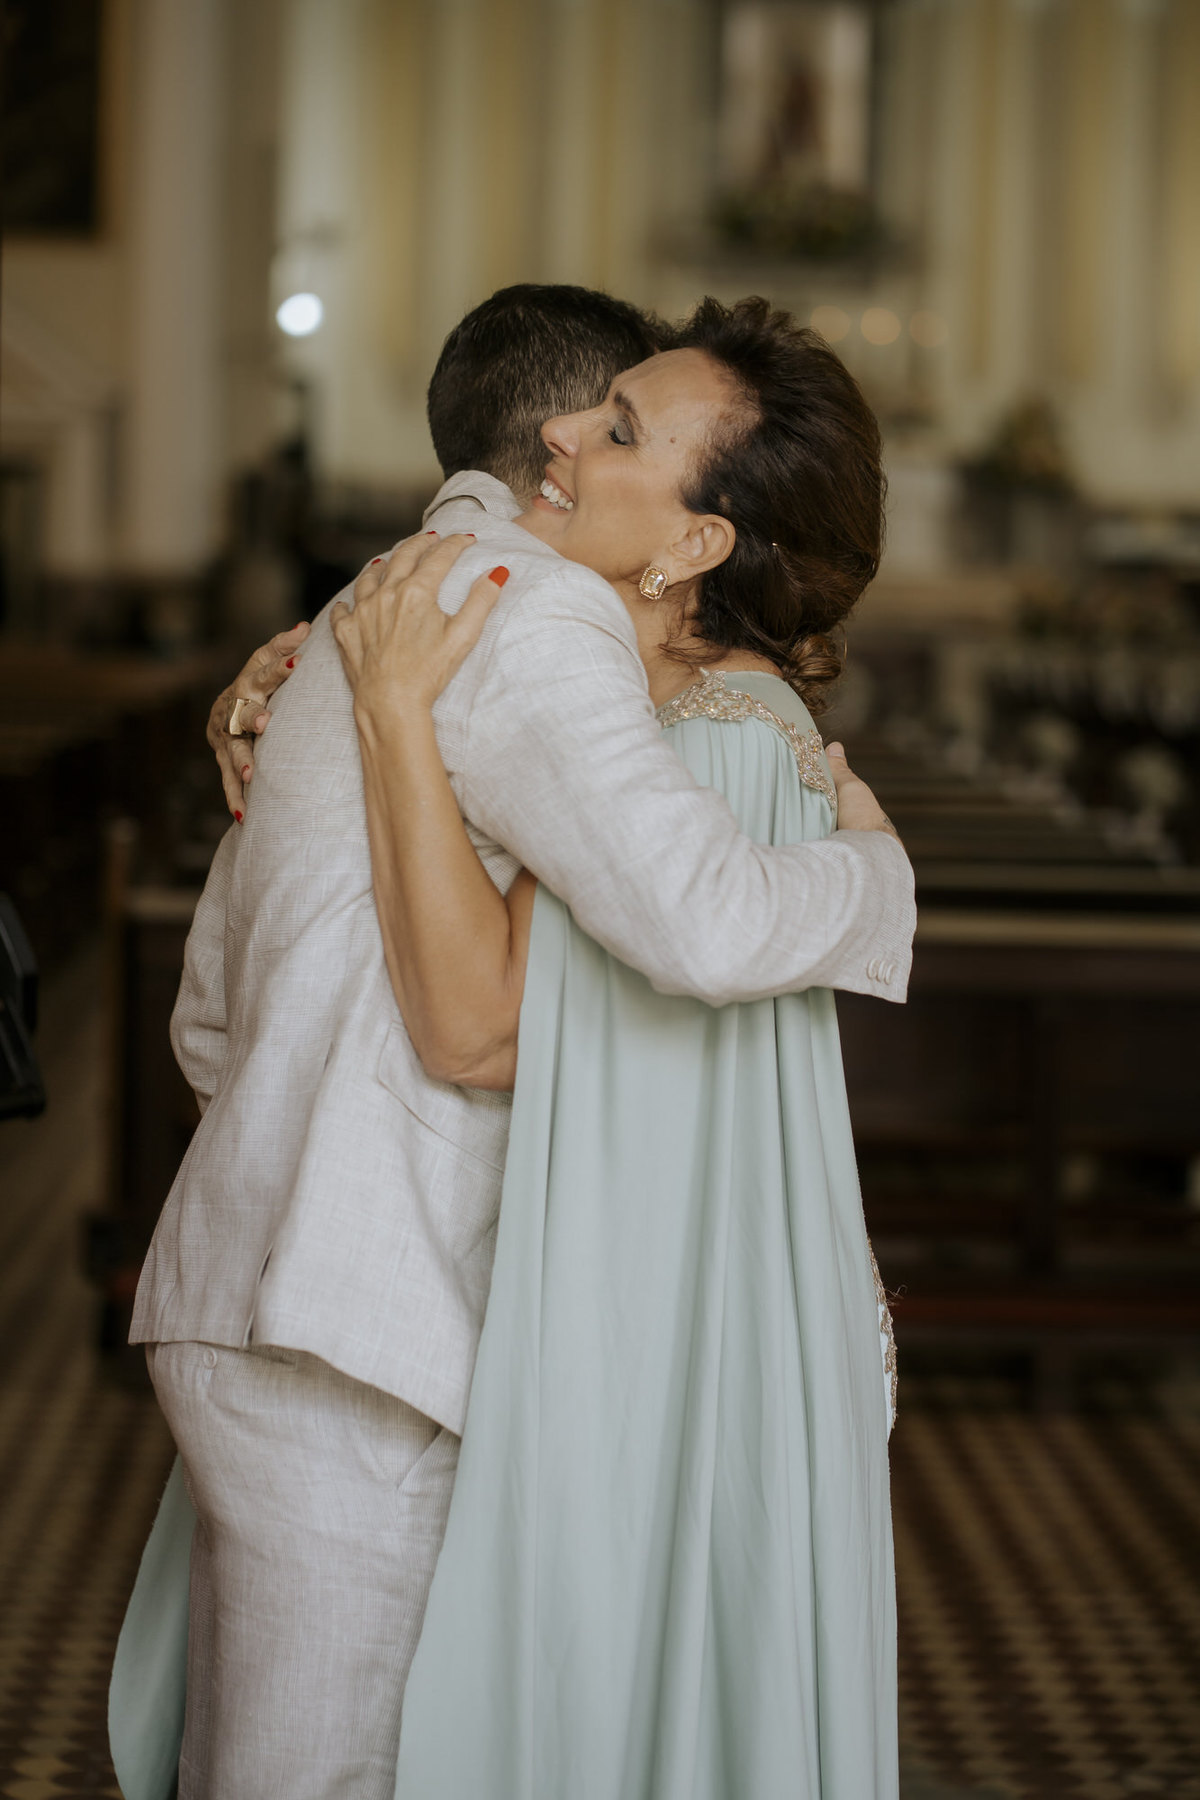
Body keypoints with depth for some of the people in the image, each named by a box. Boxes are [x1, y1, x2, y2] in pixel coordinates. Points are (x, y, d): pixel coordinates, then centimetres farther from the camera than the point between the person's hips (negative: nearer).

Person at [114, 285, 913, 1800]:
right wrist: (875, 873, -4)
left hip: (240, 1293, 10)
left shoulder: (350, 633, 23)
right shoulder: (526, 618, -9)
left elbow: (208, 1021, 28)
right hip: (338, 1331, -10)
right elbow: (704, 921, -24)